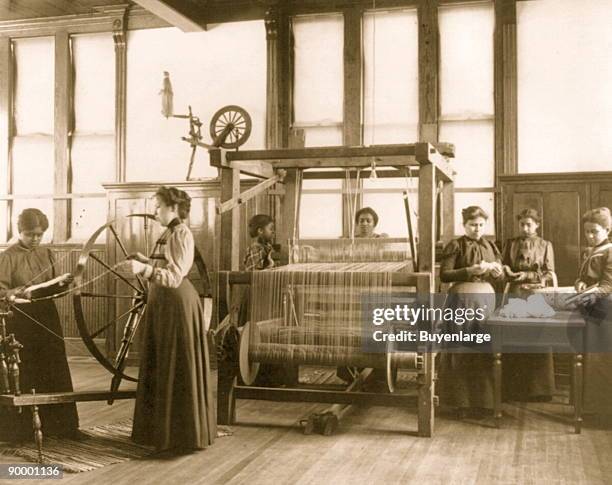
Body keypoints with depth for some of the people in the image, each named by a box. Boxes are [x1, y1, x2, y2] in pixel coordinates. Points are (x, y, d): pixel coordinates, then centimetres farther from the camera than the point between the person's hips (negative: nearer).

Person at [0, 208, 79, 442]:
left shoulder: (46, 253, 9)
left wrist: (63, 283, -9)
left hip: (46, 318, 4)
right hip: (20, 318, -4)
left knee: (54, 371, 7)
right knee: (21, 376, 0)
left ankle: (59, 425, 17)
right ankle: (19, 429, 12)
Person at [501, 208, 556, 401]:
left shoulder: (545, 245, 7)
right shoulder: (511, 244, 11)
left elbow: (549, 273, 1)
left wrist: (526, 275, -11)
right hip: (515, 293, 1)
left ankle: (539, 388, 6)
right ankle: (515, 388, 6)